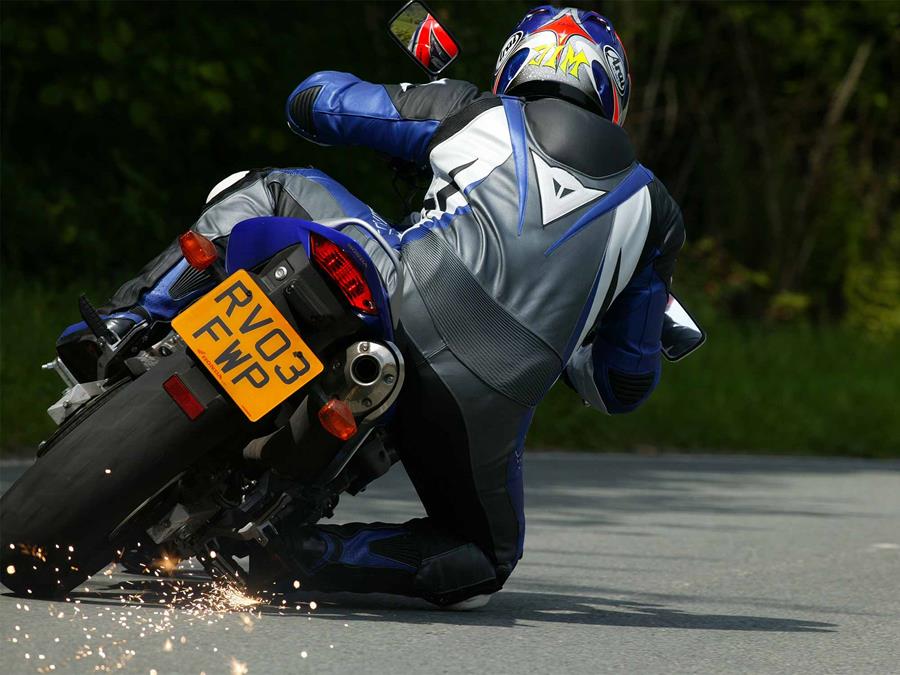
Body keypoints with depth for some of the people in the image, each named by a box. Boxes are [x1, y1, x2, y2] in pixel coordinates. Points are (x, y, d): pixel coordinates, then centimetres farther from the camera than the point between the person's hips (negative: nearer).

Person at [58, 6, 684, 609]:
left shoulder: (480, 115, 20)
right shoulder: (651, 208, 24)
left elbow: (314, 99, 29)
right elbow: (625, 384, 24)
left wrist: (403, 103, 50)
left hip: (408, 296, 0)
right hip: (487, 403, 0)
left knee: (266, 190, 26)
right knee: (487, 559, 26)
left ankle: (128, 325, 4)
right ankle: (304, 554, -3)